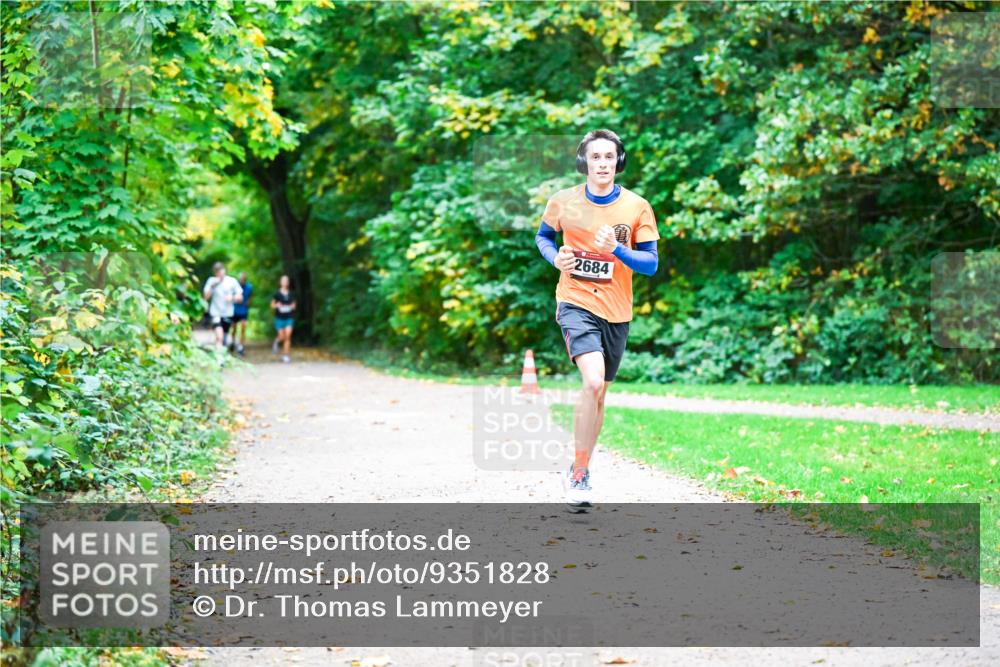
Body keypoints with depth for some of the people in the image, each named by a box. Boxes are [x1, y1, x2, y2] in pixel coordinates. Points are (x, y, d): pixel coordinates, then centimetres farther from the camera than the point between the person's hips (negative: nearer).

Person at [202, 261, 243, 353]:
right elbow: (206, 297, -7)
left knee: (224, 338, 13)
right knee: (219, 336, -22)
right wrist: (212, 286, -19)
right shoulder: (211, 281, -3)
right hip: (215, 313, -2)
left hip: (227, 314, 2)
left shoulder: (232, 281, -1)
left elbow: (240, 297, 3)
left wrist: (232, 297, -17)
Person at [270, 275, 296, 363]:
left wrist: (293, 306, -4)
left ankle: (286, 355, -7)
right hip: (280, 317, -1)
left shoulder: (291, 294, 4)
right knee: (282, 336, 1)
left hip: (289, 317, 1)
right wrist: (277, 305, -15)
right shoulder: (277, 294, -3)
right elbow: (272, 305, 6)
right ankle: (277, 341, 40)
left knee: (288, 335, -12)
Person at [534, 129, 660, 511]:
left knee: (598, 393, 12)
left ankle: (578, 473, 30)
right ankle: (580, 474, -13)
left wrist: (617, 249, -20)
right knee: (593, 383, -24)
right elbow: (543, 236, 16)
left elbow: (651, 264, -2)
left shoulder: (637, 207, -3)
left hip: (616, 311, 3)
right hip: (576, 304, -3)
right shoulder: (563, 202, -3)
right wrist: (555, 257, -6)